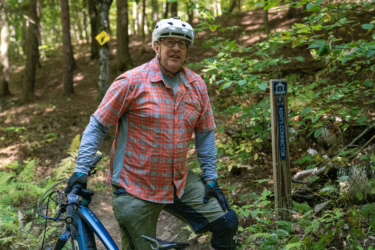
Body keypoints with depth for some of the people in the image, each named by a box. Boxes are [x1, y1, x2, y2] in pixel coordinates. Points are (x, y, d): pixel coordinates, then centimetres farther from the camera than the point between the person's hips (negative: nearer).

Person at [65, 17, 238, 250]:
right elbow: (97, 126, -8)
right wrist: (81, 170, -13)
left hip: (180, 184, 4)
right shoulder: (132, 82, -12)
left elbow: (205, 133, 9)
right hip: (136, 190, -4)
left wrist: (211, 178, 7)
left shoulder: (197, 85, 2)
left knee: (227, 222, -1)